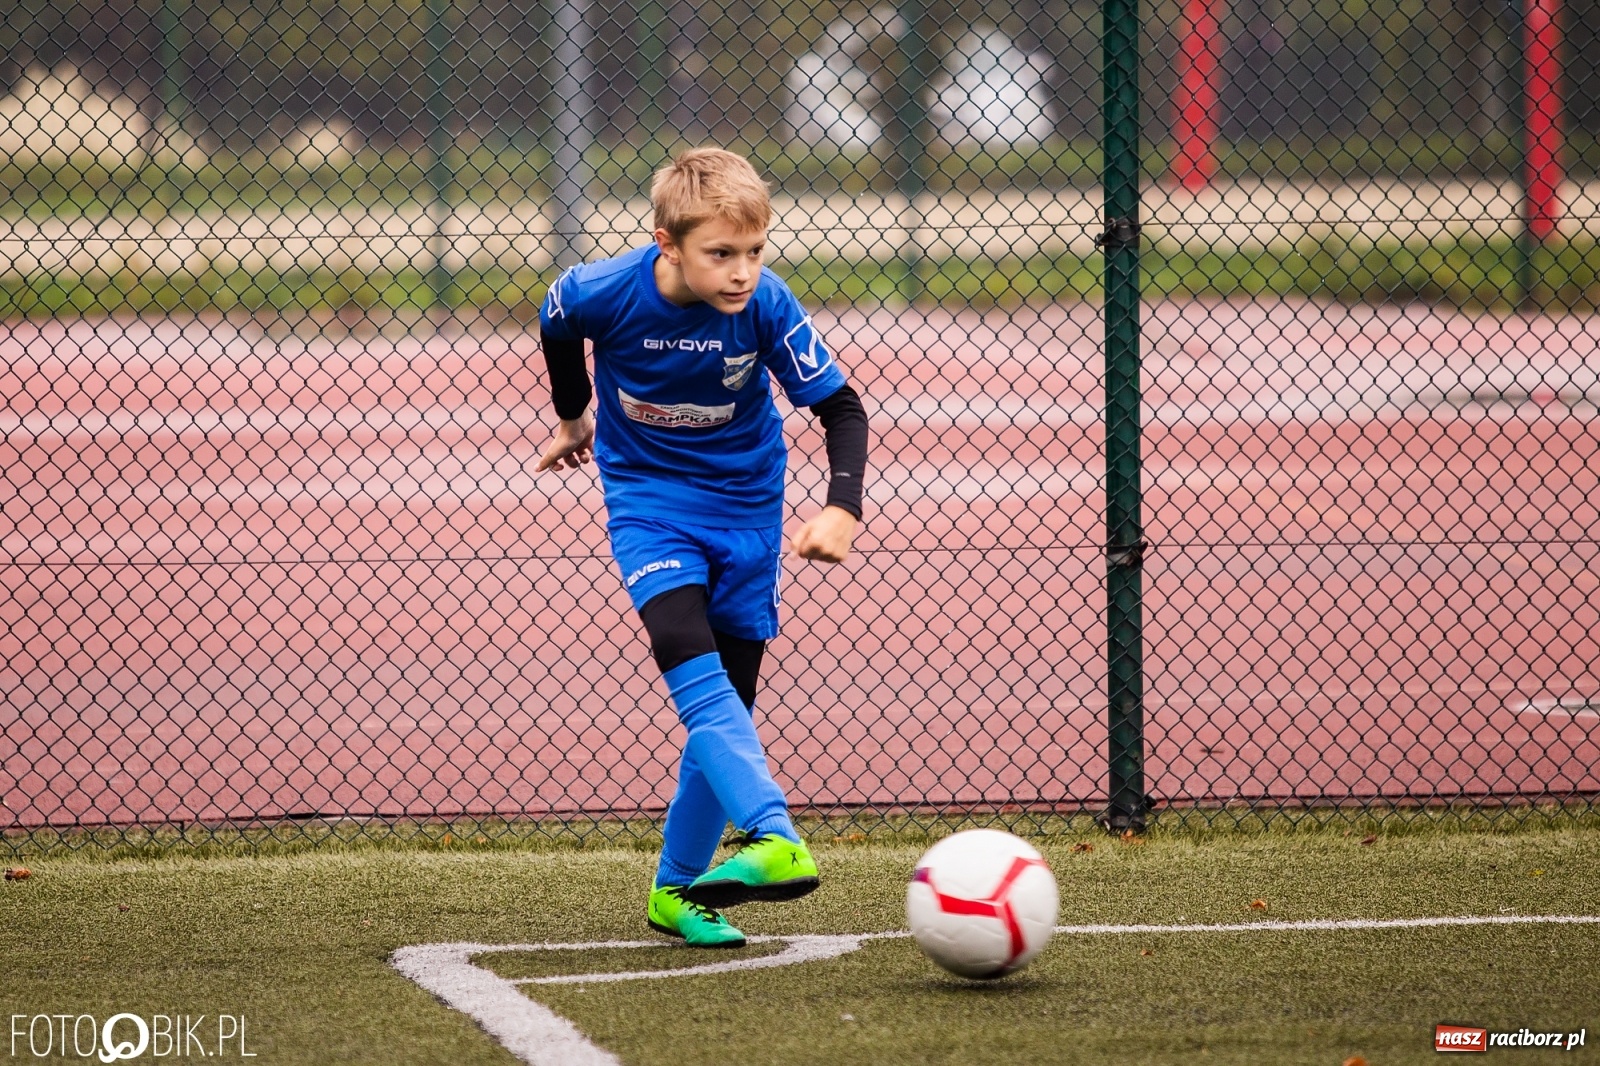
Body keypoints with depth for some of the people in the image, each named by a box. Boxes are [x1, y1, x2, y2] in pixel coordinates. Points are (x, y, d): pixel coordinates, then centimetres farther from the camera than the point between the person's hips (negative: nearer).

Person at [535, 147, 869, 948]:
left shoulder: (765, 305, -21)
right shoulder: (604, 293, -22)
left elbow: (840, 406, -13)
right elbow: (556, 325, 3)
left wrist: (841, 508, -29)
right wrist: (573, 417, 19)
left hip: (745, 506, 2)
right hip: (647, 498, -2)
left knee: (727, 702, 4)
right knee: (691, 663, -26)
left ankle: (677, 890, 20)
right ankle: (774, 842, -40)